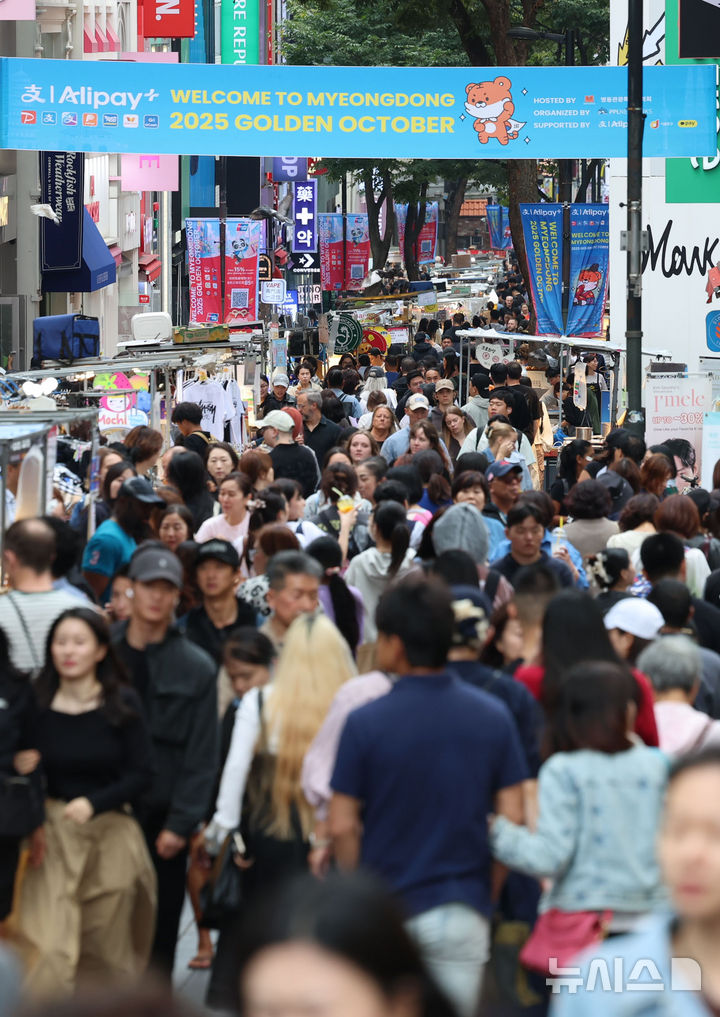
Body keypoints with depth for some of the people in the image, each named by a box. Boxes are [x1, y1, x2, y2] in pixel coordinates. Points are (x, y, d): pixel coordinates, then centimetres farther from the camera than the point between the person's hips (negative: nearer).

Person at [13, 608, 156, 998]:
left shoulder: (122, 704, -3)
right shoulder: (36, 702, -3)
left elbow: (141, 775, -3)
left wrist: (93, 803, -17)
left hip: (110, 834, 1)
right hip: (52, 834, -1)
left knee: (108, 951, 9)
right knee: (49, 951, -11)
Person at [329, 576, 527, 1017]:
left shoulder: (365, 722, -9)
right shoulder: (493, 716, -1)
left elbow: (342, 826, -7)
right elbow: (512, 818, 0)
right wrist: (488, 890, 13)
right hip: (463, 910, 2)